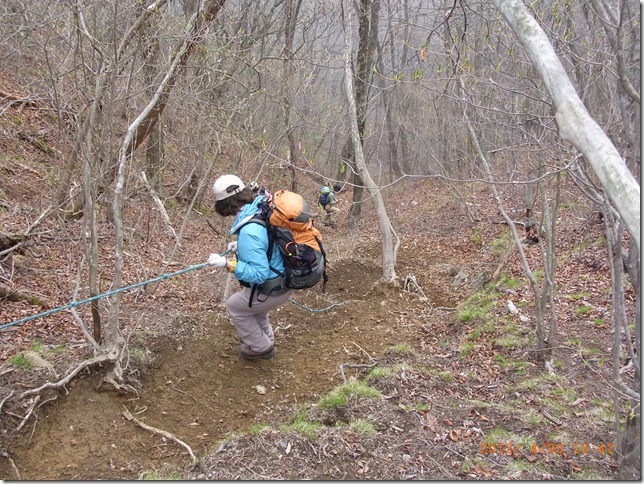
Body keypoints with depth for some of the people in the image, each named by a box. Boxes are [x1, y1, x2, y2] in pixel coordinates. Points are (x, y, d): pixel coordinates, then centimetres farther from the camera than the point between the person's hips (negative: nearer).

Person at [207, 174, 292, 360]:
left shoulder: (249, 231, -32)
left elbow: (258, 274, -29)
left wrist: (227, 263, -26)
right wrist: (242, 245, 14)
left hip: (273, 289, -8)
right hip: (285, 279, 8)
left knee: (234, 306, 18)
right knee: (253, 302, 33)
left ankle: (261, 348, 30)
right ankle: (266, 340, 49)